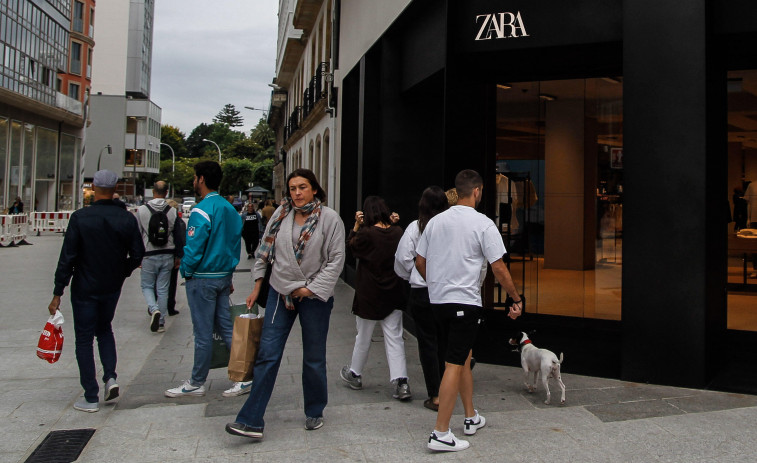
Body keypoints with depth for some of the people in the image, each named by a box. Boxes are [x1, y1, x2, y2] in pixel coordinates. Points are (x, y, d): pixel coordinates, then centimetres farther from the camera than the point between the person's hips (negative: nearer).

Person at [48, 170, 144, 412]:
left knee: (84, 339, 7)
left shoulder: (80, 218, -14)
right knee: (104, 329, 25)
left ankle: (91, 398, 11)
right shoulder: (127, 219, -6)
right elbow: (137, 255, -1)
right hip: (112, 288, 3)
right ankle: (110, 377, 10)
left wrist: (57, 294, -9)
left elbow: (67, 258, -14)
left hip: (84, 289, -3)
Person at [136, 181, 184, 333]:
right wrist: (178, 256, 12)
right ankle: (161, 322, 12)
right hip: (167, 256, 2)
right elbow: (178, 236, 3)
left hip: (149, 256, -2)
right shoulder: (173, 212, -1)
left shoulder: (142, 210, -5)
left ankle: (154, 309, -13)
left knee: (147, 286, 13)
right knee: (163, 289, 8)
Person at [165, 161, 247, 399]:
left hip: (203, 278, -8)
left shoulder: (202, 211, -17)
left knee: (203, 333, 3)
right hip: (224, 276, 8)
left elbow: (193, 248, -20)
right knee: (226, 327, 12)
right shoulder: (230, 209, 9)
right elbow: (236, 245, 13)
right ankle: (244, 376, 12)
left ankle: (196, 383, 17)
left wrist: (185, 271, -3)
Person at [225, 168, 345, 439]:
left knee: (314, 358, 9)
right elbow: (265, 249, 12)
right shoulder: (281, 214, 3)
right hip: (280, 292, 3)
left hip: (314, 296, -2)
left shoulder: (329, 218, -8)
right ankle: (251, 420, 3)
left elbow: (336, 260, -8)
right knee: (267, 354, -1)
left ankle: (314, 412, 29)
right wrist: (257, 286, 11)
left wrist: (311, 288, -13)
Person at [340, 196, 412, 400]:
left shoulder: (366, 234, -16)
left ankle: (354, 374, 34)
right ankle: (401, 382, -3)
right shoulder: (398, 232, -4)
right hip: (393, 295, 3)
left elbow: (350, 246, 1)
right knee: (394, 339, 5)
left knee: (363, 337, 14)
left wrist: (356, 225, 2)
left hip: (369, 295, -3)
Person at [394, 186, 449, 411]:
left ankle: (435, 396, 9)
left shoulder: (416, 227, -8)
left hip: (422, 291, -2)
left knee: (428, 342, 6)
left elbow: (402, 259, -6)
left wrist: (410, 276, 13)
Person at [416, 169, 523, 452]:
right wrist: (517, 299, 2)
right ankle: (440, 434, -2)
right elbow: (498, 268, -10)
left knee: (464, 357, 20)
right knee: (454, 364, -4)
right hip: (465, 301, -7)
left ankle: (471, 418, 32)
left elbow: (419, 263, 13)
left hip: (438, 300, 7)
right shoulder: (483, 224, -9)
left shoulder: (436, 221, 8)